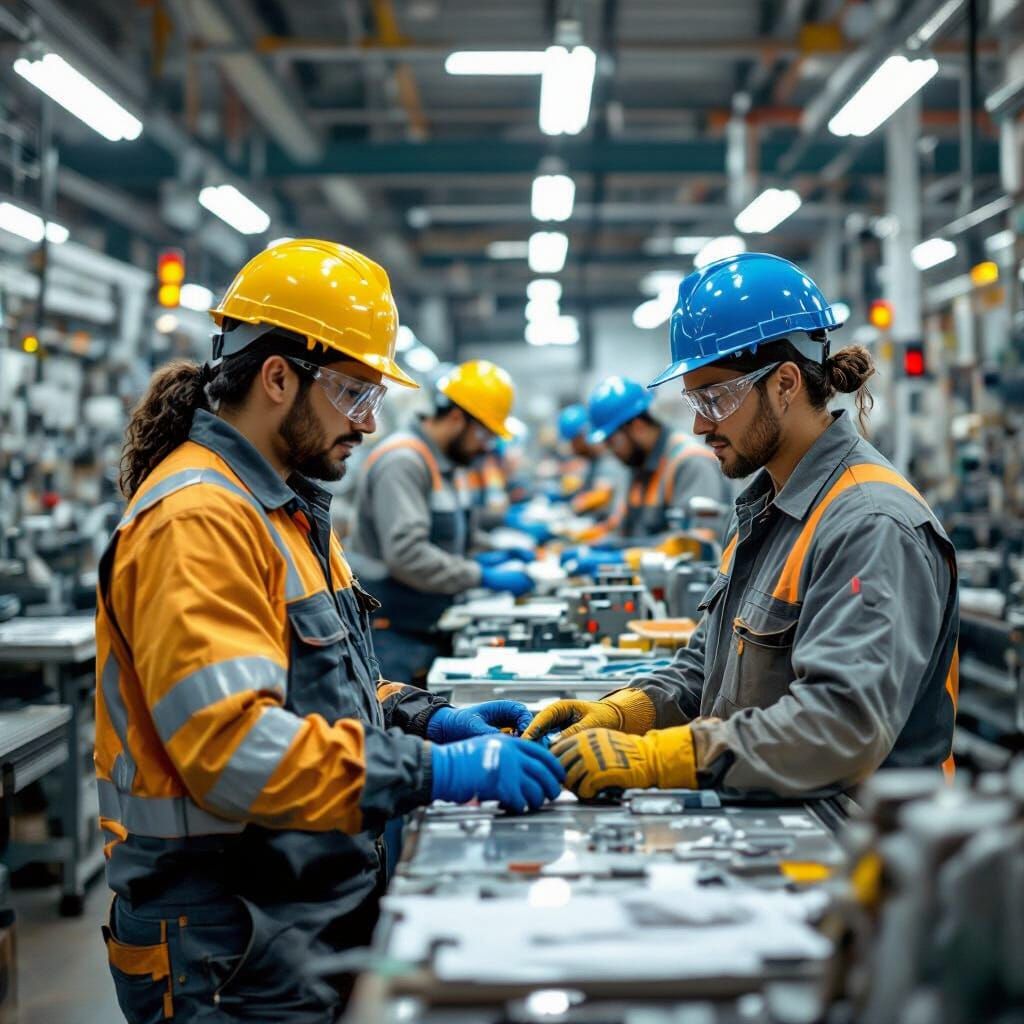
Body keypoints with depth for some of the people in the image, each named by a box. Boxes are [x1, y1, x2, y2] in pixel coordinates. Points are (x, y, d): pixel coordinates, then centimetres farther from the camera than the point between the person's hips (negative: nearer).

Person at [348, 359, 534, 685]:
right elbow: (405, 554, -28)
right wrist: (483, 576, -23)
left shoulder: (445, 463, 13)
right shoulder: (402, 462, -19)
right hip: (392, 636, -10)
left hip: (430, 630, 10)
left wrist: (486, 556, 7)